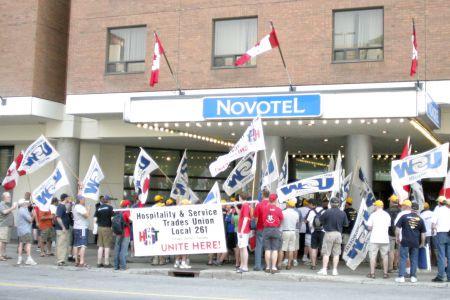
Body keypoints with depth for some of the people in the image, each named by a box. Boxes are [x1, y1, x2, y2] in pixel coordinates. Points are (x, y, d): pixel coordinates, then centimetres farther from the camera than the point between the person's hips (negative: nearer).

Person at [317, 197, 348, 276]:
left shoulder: (327, 212, -12)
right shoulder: (343, 213, -1)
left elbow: (321, 220, -3)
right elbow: (346, 224, 6)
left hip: (329, 233, -3)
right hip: (338, 234, 3)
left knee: (326, 253, 2)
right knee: (336, 253, 9)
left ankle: (324, 269, 0)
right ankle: (334, 270, 10)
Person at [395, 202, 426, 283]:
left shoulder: (404, 216, -2)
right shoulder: (420, 219, 5)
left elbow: (397, 228, -4)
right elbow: (423, 233, 8)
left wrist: (397, 238, 7)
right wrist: (422, 243, 19)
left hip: (405, 242, -2)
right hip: (415, 243, 2)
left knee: (403, 259, 3)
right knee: (414, 260, 10)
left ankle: (401, 276, 2)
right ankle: (413, 277, 13)